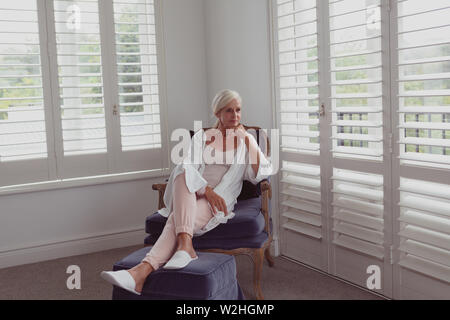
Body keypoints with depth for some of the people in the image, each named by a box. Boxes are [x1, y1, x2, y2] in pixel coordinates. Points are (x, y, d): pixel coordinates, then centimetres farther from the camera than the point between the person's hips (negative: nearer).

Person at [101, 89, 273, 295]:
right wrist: (207, 189, -19)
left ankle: (143, 270, -47)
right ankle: (185, 244, -51)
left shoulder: (246, 140, 17)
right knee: (183, 175, -35)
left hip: (221, 200, -2)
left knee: (177, 218, -31)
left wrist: (247, 140, 1)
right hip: (189, 196, 2)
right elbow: (188, 166, -1)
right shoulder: (201, 136, 17)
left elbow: (260, 174, 3)